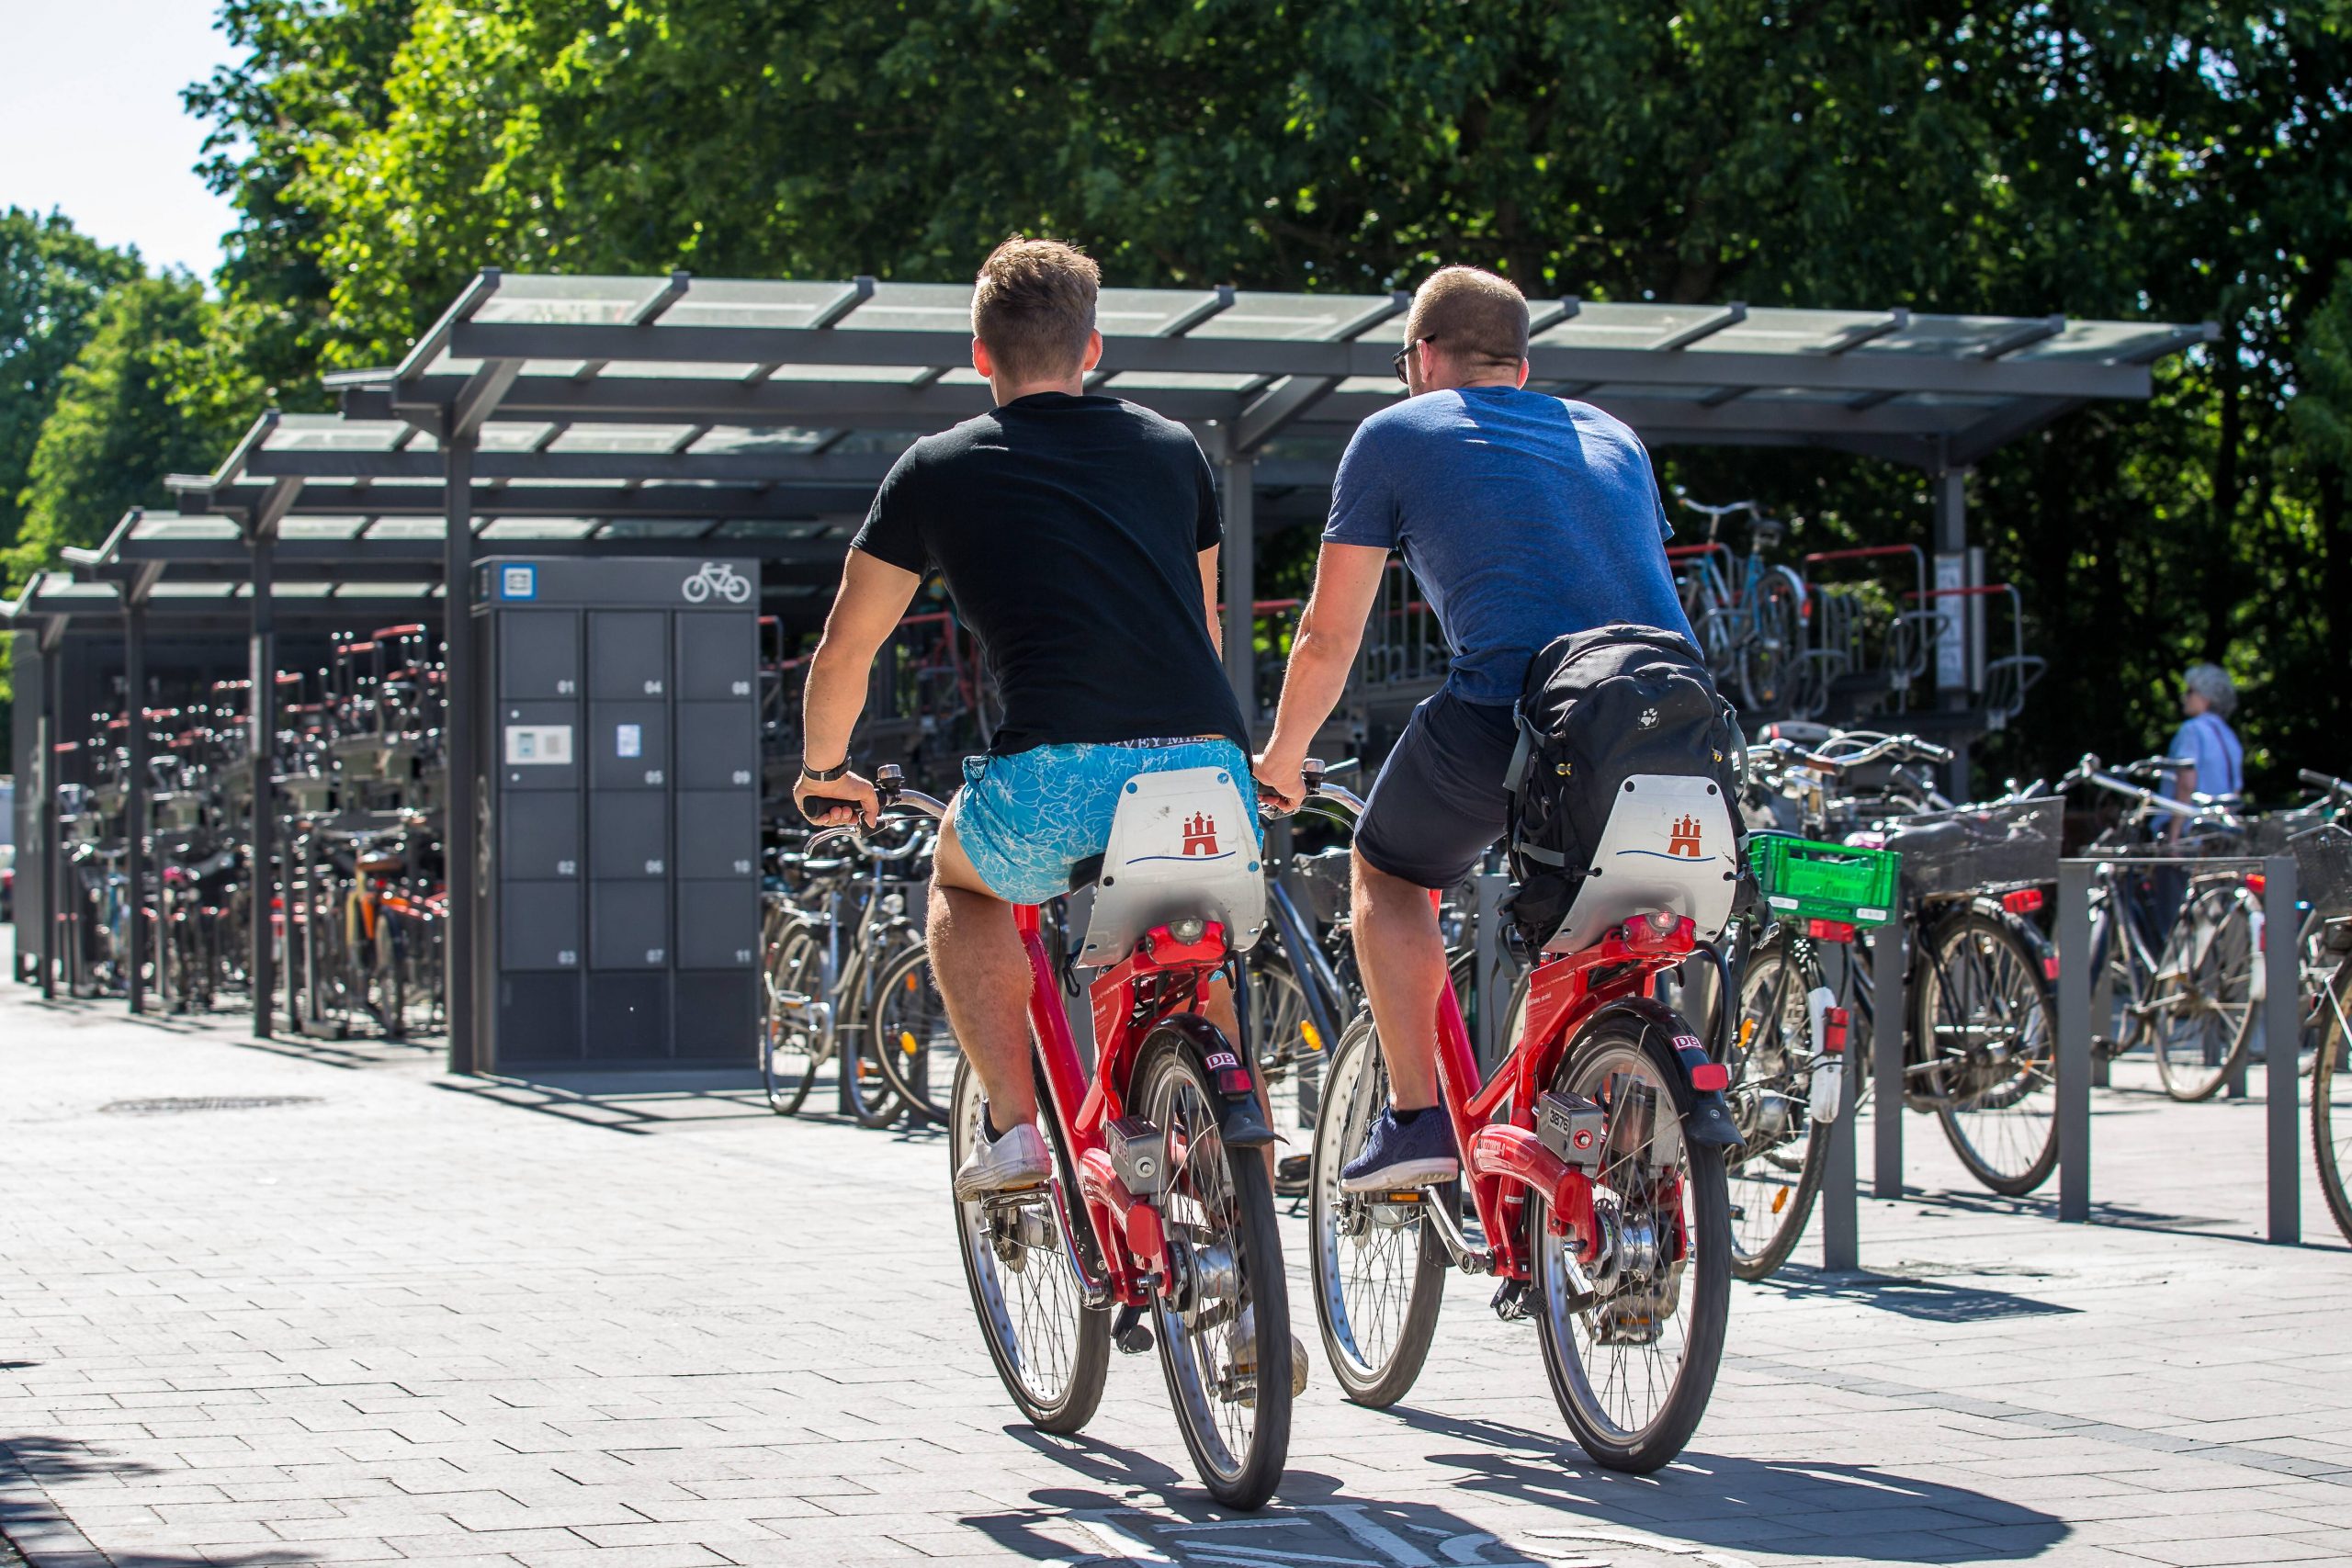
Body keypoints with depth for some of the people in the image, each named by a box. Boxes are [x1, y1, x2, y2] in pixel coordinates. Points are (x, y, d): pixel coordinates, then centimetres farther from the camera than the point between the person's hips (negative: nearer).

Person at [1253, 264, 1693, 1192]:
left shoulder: (1397, 435, 14)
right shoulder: (1612, 437, 28)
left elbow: (1328, 637, 18)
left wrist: (1279, 759, 34)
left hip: (1508, 715, -4)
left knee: (1388, 870, 22)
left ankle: (1415, 1116, 14)